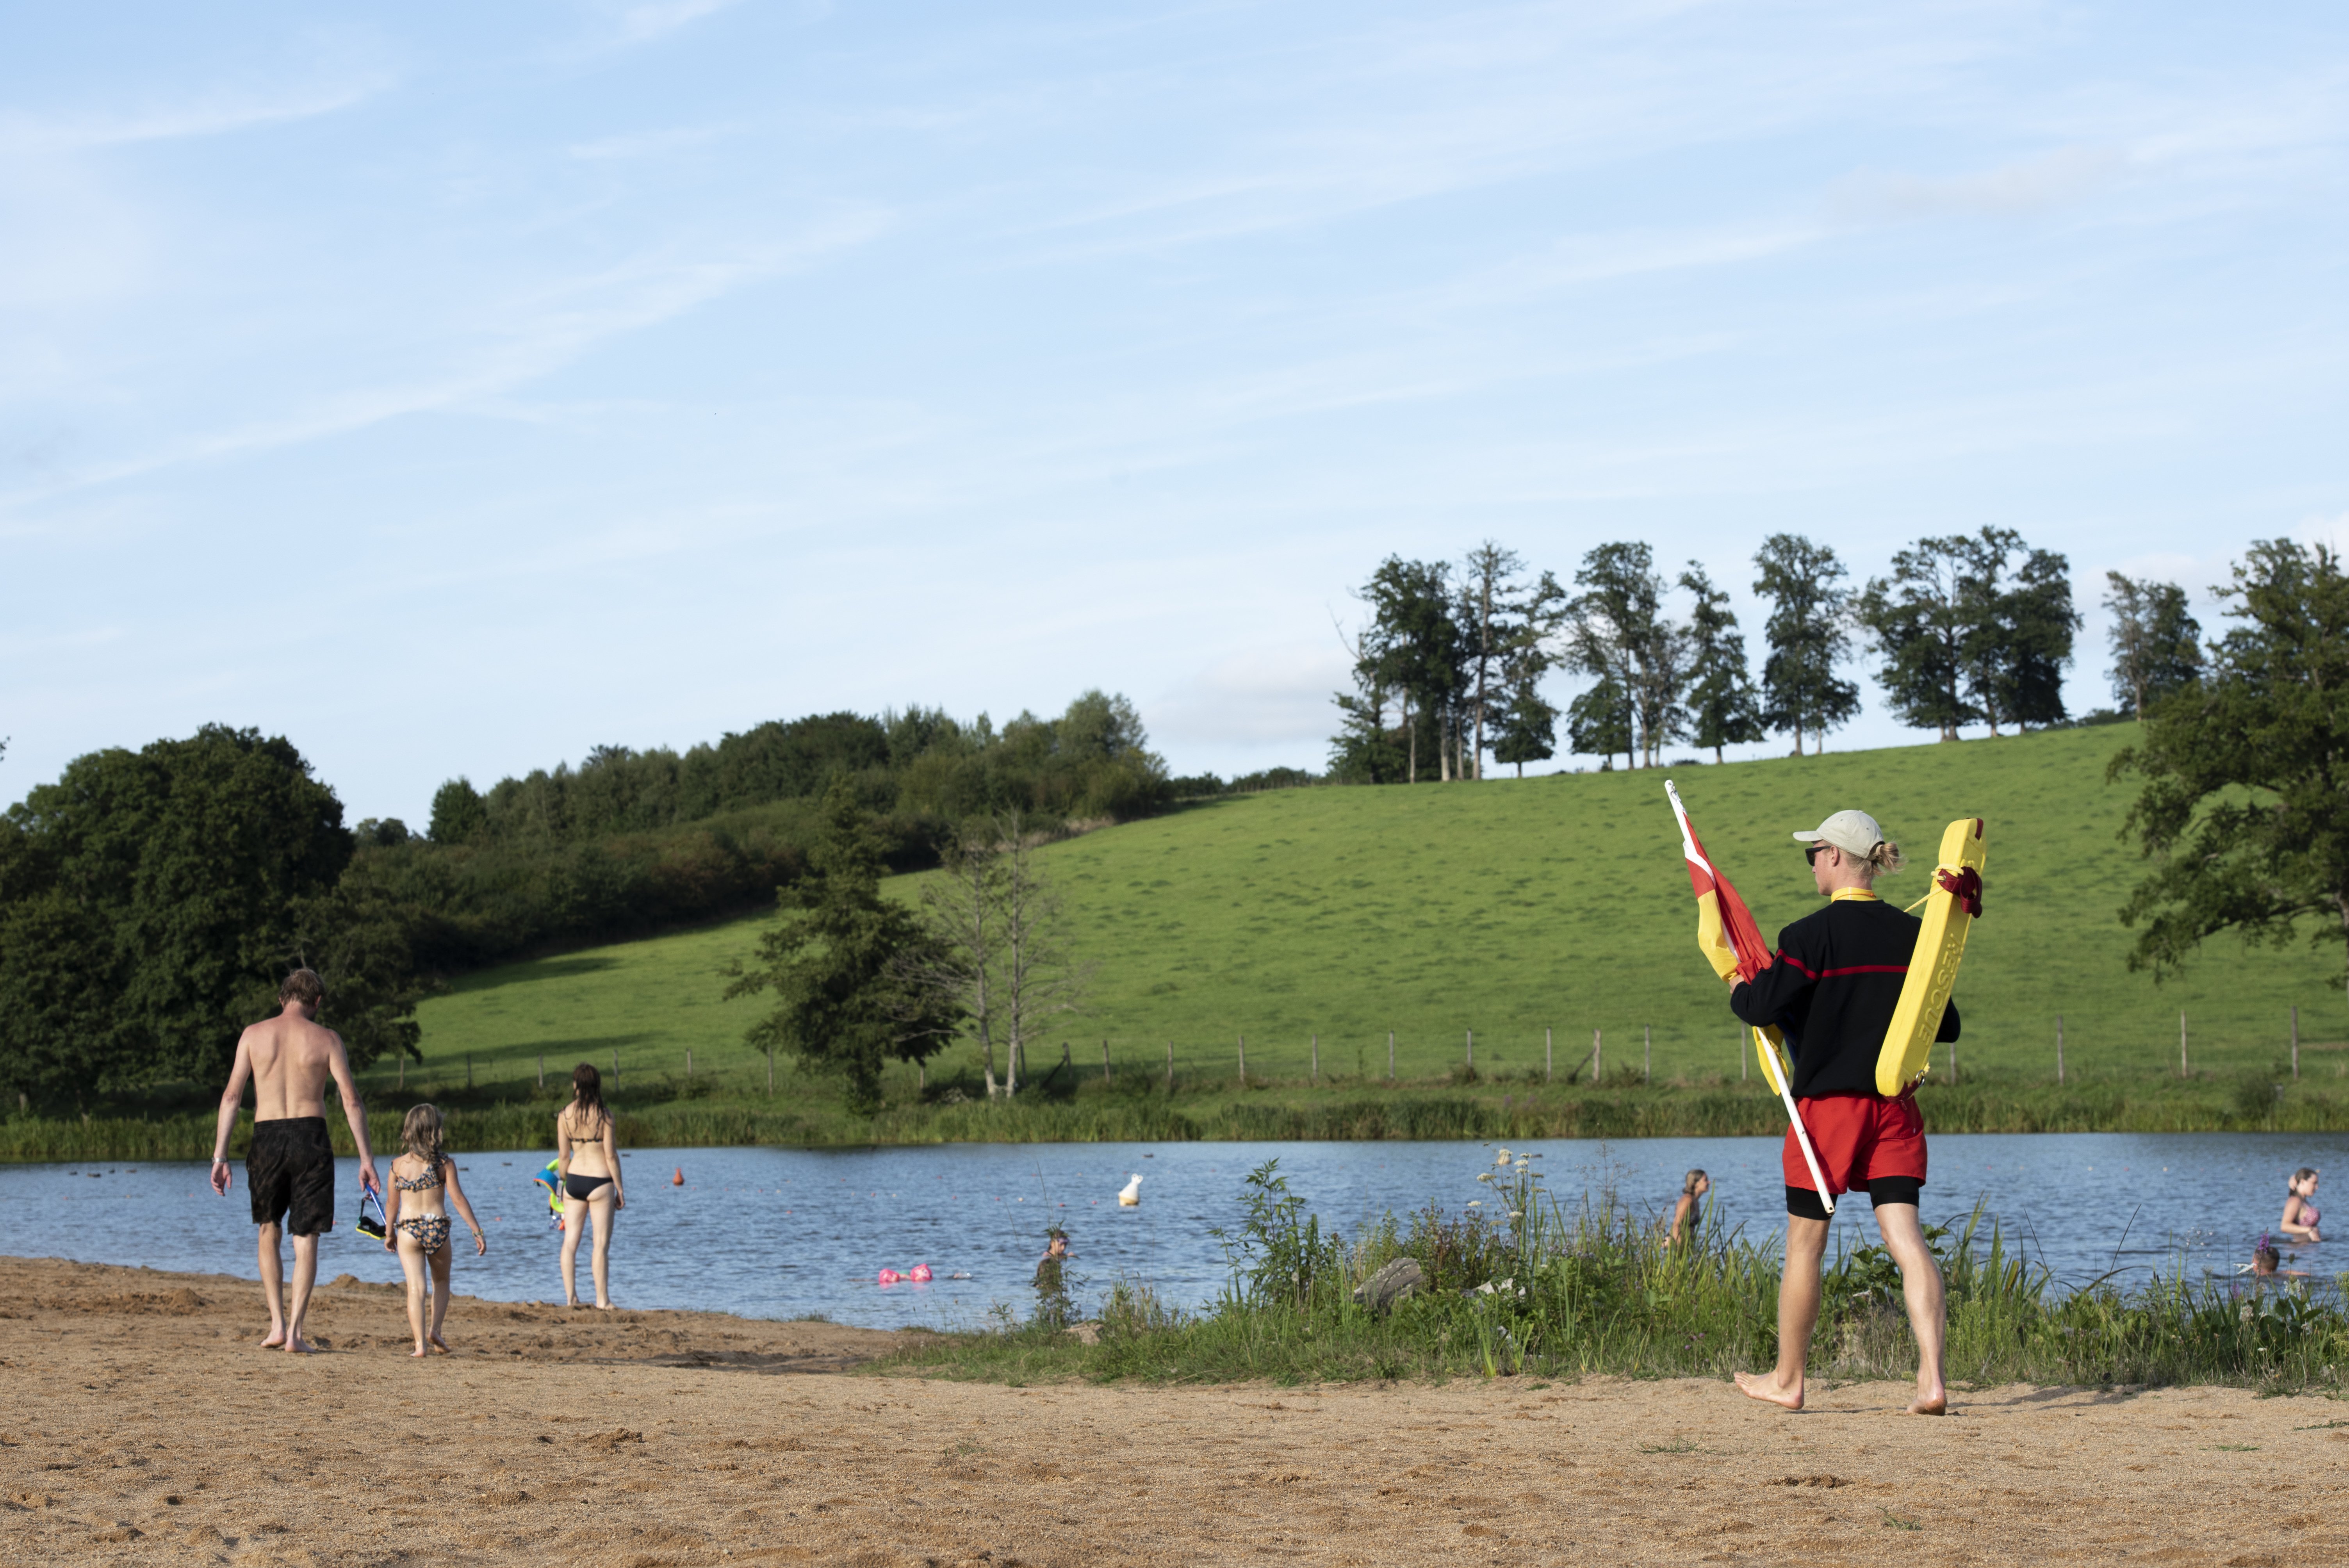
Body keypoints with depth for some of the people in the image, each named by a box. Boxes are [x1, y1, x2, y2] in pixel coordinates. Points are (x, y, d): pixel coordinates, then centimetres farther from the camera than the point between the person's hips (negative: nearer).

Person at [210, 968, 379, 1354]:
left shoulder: (254, 1035, 6)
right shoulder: (326, 1039, 2)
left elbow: (232, 1096, 1)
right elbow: (351, 1099, -4)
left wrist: (220, 1155, 2)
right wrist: (366, 1158, -1)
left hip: (267, 1137, 1)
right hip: (310, 1135, -1)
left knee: (269, 1234, 18)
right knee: (306, 1240, 4)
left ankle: (277, 1324, 8)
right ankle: (295, 1332, -4)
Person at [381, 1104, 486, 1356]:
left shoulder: (398, 1165, 2)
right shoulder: (444, 1162, -2)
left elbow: (392, 1205, 7)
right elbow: (458, 1198, -5)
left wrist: (389, 1234, 23)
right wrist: (478, 1232, -2)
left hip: (408, 1230, 0)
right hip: (438, 1227, 0)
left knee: (415, 1287, -3)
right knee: (441, 1282, 21)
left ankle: (420, 1343, -14)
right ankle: (434, 1330, 5)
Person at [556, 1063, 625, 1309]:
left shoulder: (564, 1115, -1)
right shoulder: (603, 1115, -11)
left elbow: (563, 1156, 5)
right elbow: (611, 1156, -10)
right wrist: (619, 1189, -1)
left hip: (574, 1180, 4)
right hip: (600, 1181, -4)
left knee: (570, 1240, 9)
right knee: (601, 1243, 2)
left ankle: (571, 1297, 9)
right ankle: (602, 1300, 3)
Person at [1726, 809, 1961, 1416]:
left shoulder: (1814, 934, -11)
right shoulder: (1912, 933, 5)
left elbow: (1762, 1007, -17)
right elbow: (1947, 1025, 9)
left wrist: (1738, 990, 5)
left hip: (1827, 1101, -4)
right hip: (1895, 1104, 4)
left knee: (1805, 1242, 8)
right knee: (1905, 1235, -2)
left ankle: (1787, 1378, 19)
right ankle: (1932, 1377, -15)